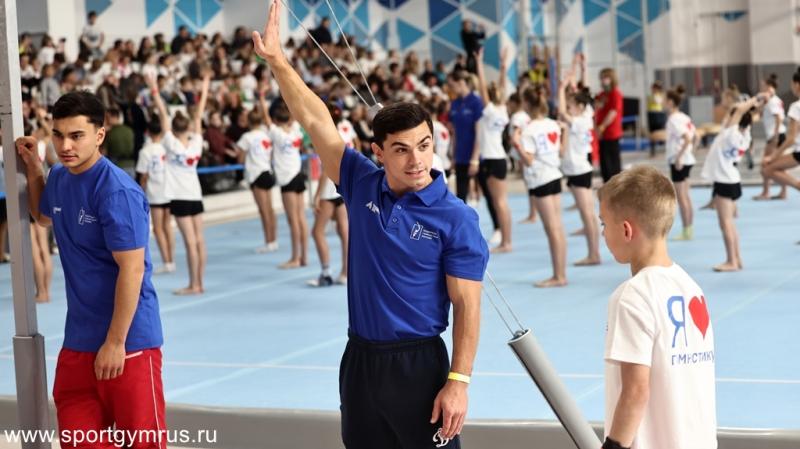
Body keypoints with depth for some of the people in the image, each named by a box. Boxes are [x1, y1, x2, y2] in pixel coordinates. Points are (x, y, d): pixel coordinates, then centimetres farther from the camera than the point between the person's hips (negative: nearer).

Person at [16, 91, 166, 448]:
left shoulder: (117, 192, -18)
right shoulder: (60, 178, 6)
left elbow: (131, 270, -19)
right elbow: (43, 217, 30)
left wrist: (116, 342, -19)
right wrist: (32, 166, 16)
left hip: (127, 340, -8)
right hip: (78, 340, 8)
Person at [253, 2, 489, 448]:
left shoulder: (456, 218, -11)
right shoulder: (362, 186, 1)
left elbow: (467, 305, -12)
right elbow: (316, 120, 3)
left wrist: (458, 382, -17)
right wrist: (276, 58, -1)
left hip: (418, 364, -5)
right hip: (360, 361, 5)